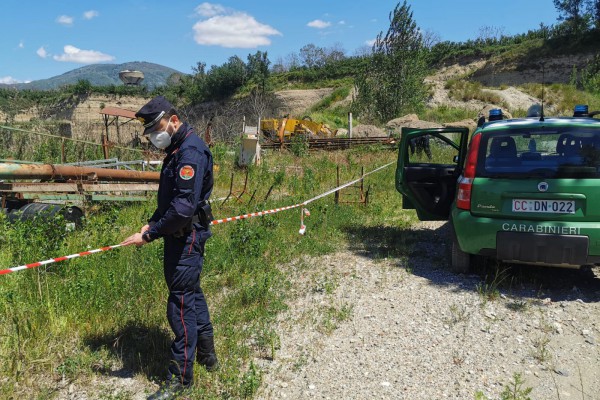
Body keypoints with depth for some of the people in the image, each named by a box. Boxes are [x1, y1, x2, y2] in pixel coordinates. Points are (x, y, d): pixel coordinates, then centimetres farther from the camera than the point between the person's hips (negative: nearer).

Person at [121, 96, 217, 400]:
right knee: (191, 293, 20)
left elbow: (185, 205, -28)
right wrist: (152, 223, 7)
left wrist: (150, 235, -24)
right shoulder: (177, 149, 14)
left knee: (181, 302, -4)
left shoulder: (191, 151, -20)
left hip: (187, 237, -11)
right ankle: (207, 356, 36)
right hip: (181, 235, 11)